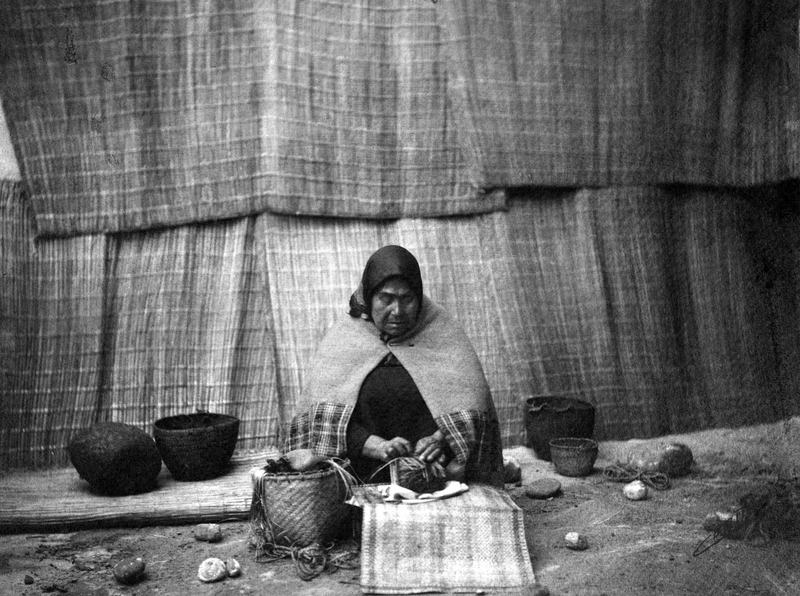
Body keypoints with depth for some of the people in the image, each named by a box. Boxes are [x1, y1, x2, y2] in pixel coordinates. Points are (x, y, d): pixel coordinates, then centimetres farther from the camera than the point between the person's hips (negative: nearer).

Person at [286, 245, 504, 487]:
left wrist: (441, 439, -16)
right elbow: (326, 420, 0)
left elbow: (470, 411, 3)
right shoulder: (343, 338, 9)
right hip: (367, 483, 0)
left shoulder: (443, 334, 10)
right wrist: (379, 447, -14)